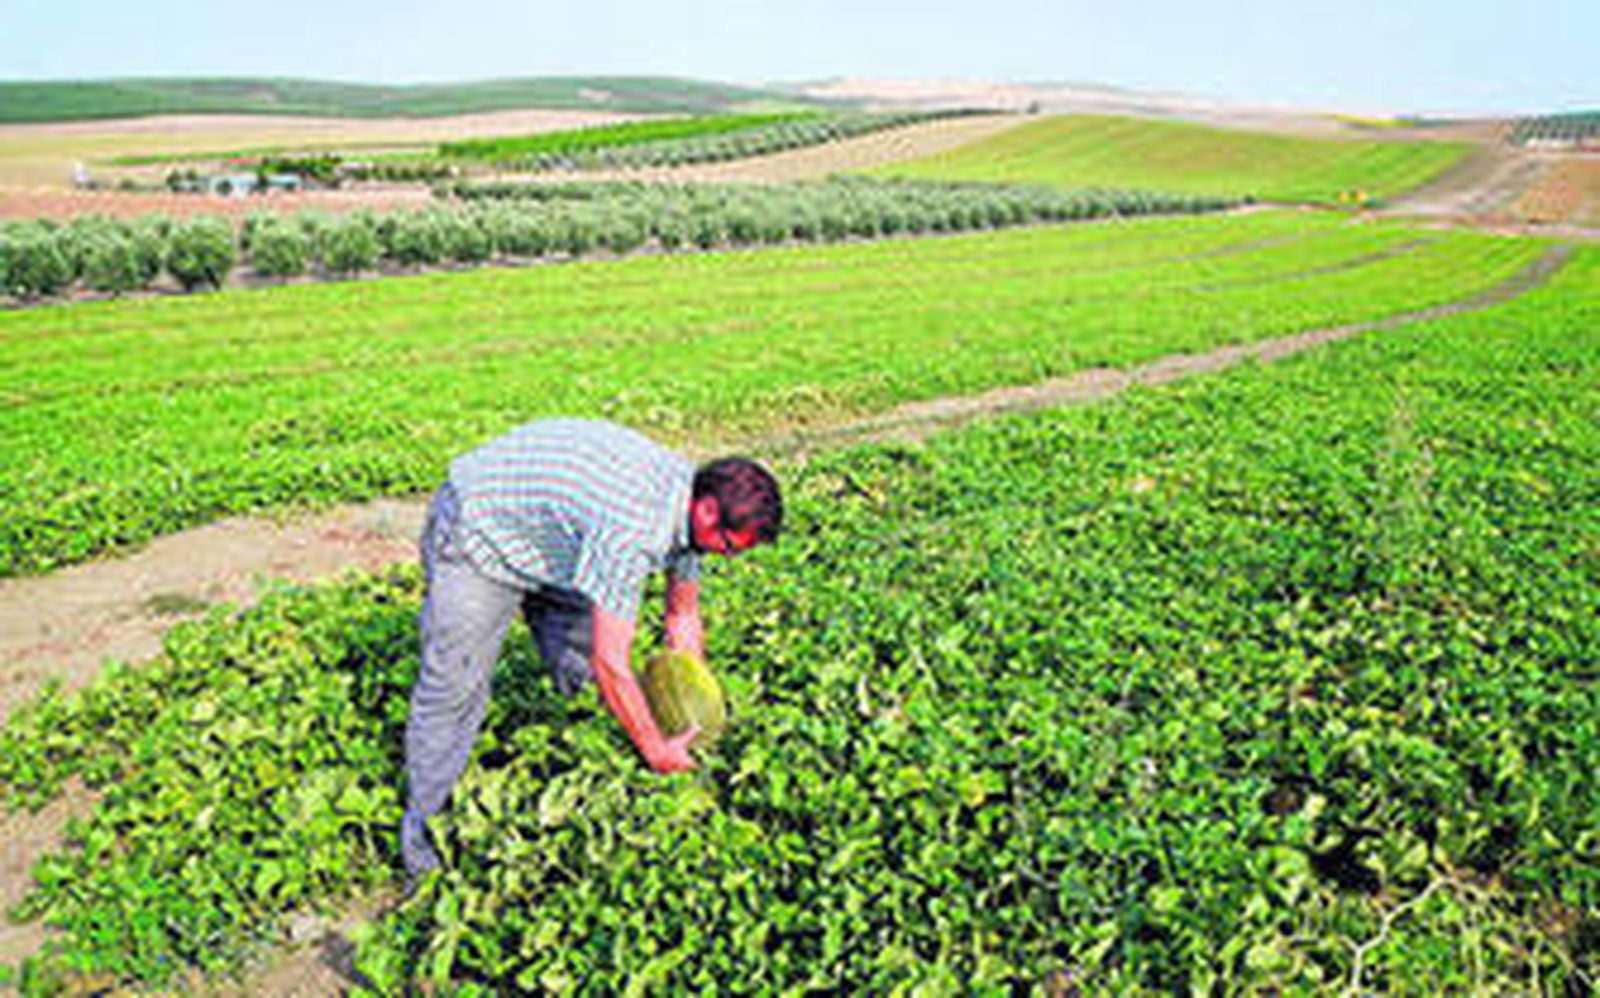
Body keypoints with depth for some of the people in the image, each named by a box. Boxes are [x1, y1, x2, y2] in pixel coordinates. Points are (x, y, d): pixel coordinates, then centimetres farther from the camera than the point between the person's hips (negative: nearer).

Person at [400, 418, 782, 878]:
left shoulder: (685, 483, -12)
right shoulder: (632, 531, -40)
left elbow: (684, 563, 9)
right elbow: (612, 665, -36)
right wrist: (656, 750, -24)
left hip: (548, 527, 9)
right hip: (477, 533, -9)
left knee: (580, 663, 11)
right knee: (455, 685, -5)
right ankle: (422, 816, 13)